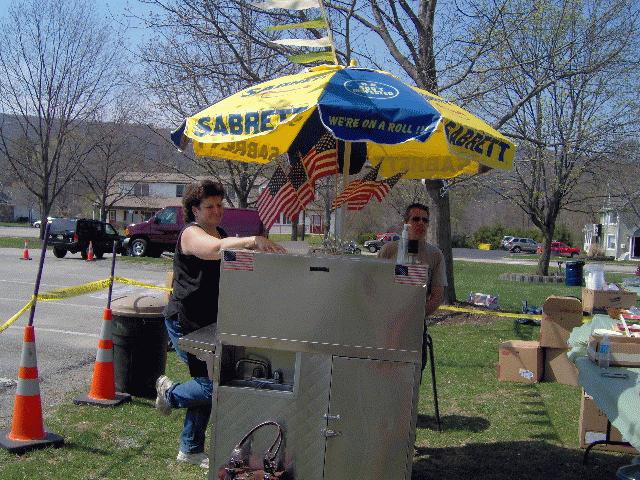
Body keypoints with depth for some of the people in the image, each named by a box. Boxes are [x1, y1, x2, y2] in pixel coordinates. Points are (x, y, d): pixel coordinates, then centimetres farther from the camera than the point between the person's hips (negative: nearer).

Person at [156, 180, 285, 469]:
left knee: (207, 388, 13)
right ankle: (170, 393, 16)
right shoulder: (191, 233, -15)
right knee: (214, 387, -13)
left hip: (206, 324, 9)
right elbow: (215, 249, -37)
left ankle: (190, 450, 27)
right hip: (184, 324, -9)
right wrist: (252, 241, -49)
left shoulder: (221, 233, 15)